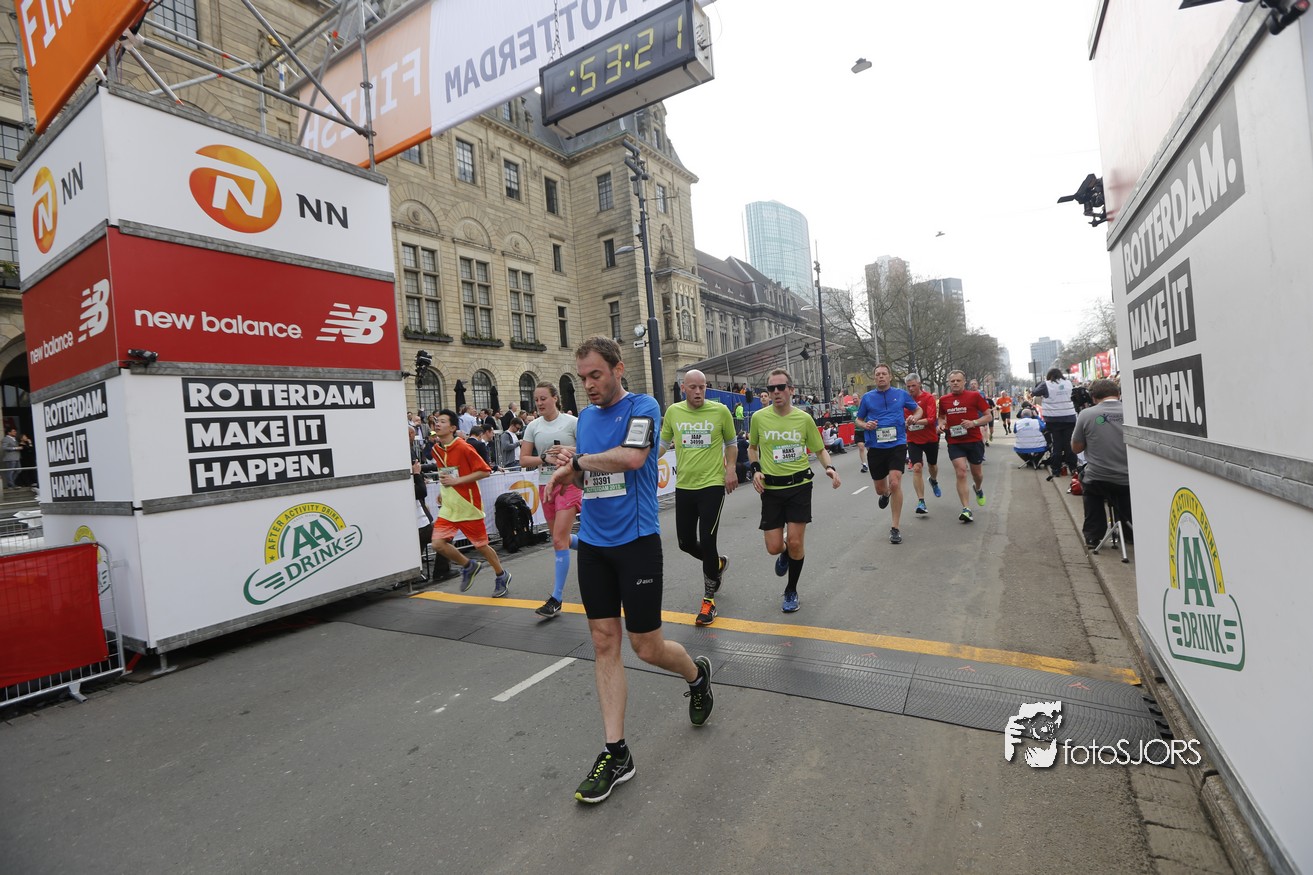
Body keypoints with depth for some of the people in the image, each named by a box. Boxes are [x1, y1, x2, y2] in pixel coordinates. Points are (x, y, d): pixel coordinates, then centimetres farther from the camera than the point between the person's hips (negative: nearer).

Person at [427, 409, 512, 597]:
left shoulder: (463, 447, -16)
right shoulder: (436, 449, 6)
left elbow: (484, 471, -17)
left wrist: (457, 480, -21)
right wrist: (444, 491, 12)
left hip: (468, 507, -6)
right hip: (448, 507, 6)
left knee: (481, 545, 6)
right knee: (438, 544, -8)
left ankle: (502, 576, 30)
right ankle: (469, 566, 18)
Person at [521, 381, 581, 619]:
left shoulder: (572, 422, -5)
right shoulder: (533, 426, 6)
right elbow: (523, 460, 3)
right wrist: (545, 458, -13)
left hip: (569, 484, -5)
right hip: (545, 485, 5)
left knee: (559, 540, -11)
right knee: (560, 539, 13)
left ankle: (556, 599, -5)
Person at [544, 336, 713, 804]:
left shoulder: (642, 407, -8)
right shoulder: (585, 416, 12)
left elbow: (632, 456, -26)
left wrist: (580, 458, -11)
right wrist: (569, 469, -4)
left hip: (636, 541, -6)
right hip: (592, 543, 6)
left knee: (647, 647, 3)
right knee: (604, 642, 7)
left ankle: (697, 673, 36)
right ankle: (616, 752, 19)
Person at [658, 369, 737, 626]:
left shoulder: (720, 410, -5)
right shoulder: (673, 412, 1)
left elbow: (731, 442, 9)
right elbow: (663, 443, 12)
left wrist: (730, 469, -4)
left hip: (712, 485, -3)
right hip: (684, 486, 4)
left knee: (707, 542, -6)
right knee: (686, 542, 10)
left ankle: (709, 599, 13)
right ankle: (717, 563, 43)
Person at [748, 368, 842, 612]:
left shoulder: (804, 418, -3)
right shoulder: (759, 417, -3)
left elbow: (820, 449, 9)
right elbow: (752, 448, 13)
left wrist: (830, 467, -10)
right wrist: (755, 470, -4)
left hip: (799, 486, -1)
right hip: (771, 488, 1)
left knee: (795, 543, -3)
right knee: (774, 548, -1)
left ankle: (791, 592, 22)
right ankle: (784, 555, 39)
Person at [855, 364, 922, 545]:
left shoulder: (901, 394, 3)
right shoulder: (867, 397, 4)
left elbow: (919, 410, 17)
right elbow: (858, 419, 14)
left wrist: (914, 418, -5)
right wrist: (865, 425, -9)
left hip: (897, 445, -2)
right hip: (875, 447, 2)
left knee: (895, 483, -18)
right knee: (880, 489, 11)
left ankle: (895, 528, -5)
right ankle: (886, 494, 53)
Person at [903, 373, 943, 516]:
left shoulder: (929, 398, -11)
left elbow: (932, 419, -23)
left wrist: (915, 421, -35)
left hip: (930, 438, 0)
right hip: (913, 440, 1)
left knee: (932, 465, 21)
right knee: (916, 468, -14)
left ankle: (934, 482, 56)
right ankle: (921, 501, -11)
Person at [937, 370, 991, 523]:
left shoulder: (975, 396, -4)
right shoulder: (943, 400, 4)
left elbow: (988, 416, -1)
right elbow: (942, 417, 19)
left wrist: (974, 422, -19)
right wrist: (941, 424, -3)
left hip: (974, 440, -1)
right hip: (954, 442, 1)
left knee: (976, 473, 15)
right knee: (961, 474, -12)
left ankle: (978, 489, 51)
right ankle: (966, 509, -10)